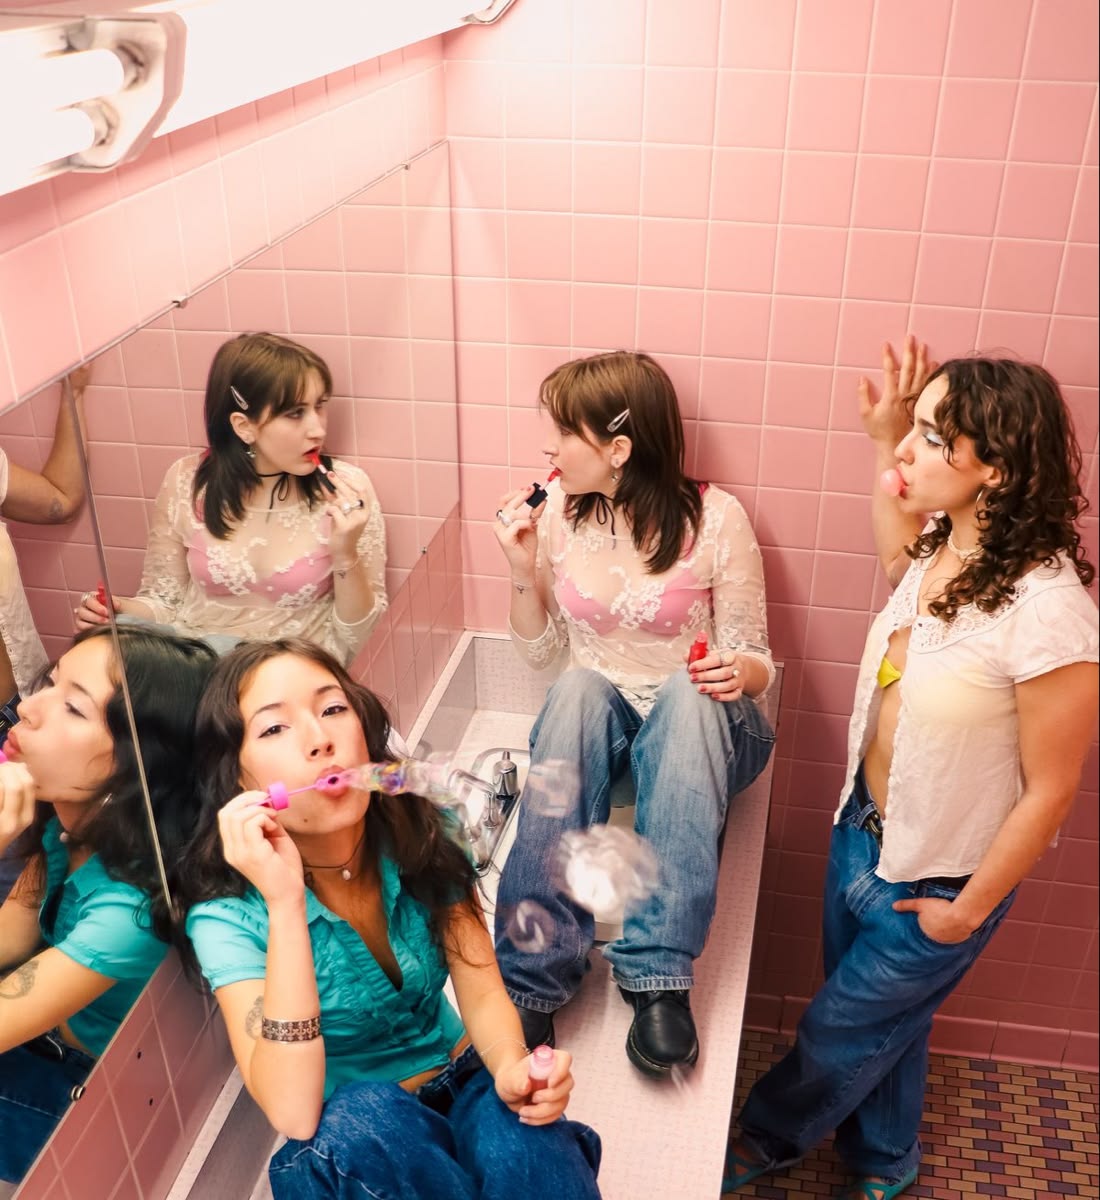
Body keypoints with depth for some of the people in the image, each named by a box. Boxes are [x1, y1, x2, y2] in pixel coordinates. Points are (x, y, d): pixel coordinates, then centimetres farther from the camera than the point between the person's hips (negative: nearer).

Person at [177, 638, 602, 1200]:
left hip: (462, 1084, 0)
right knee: (361, 1116, -33)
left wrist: (512, 1068, -32)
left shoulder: (422, 835, -12)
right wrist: (285, 901, -37)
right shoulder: (227, 916, -20)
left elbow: (483, 994, -8)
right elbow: (294, 1114, -30)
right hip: (355, 1134, 0)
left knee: (527, 1140, -32)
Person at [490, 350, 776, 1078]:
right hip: (593, 719, 2)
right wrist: (525, 570, -10)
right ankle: (535, 975, -36)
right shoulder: (556, 511, -1)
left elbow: (754, 661, -5)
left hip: (698, 724, -2)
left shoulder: (714, 519, -11)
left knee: (692, 693, -36)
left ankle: (660, 978, -39)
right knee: (580, 688, -33)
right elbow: (542, 652, 7)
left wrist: (740, 674, -29)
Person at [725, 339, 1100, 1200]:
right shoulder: (946, 550, -10)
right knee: (885, 1017, 28)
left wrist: (968, 909, -11)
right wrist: (886, 439, 4)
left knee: (844, 1029, 19)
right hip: (863, 834, 7)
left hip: (936, 880, -7)